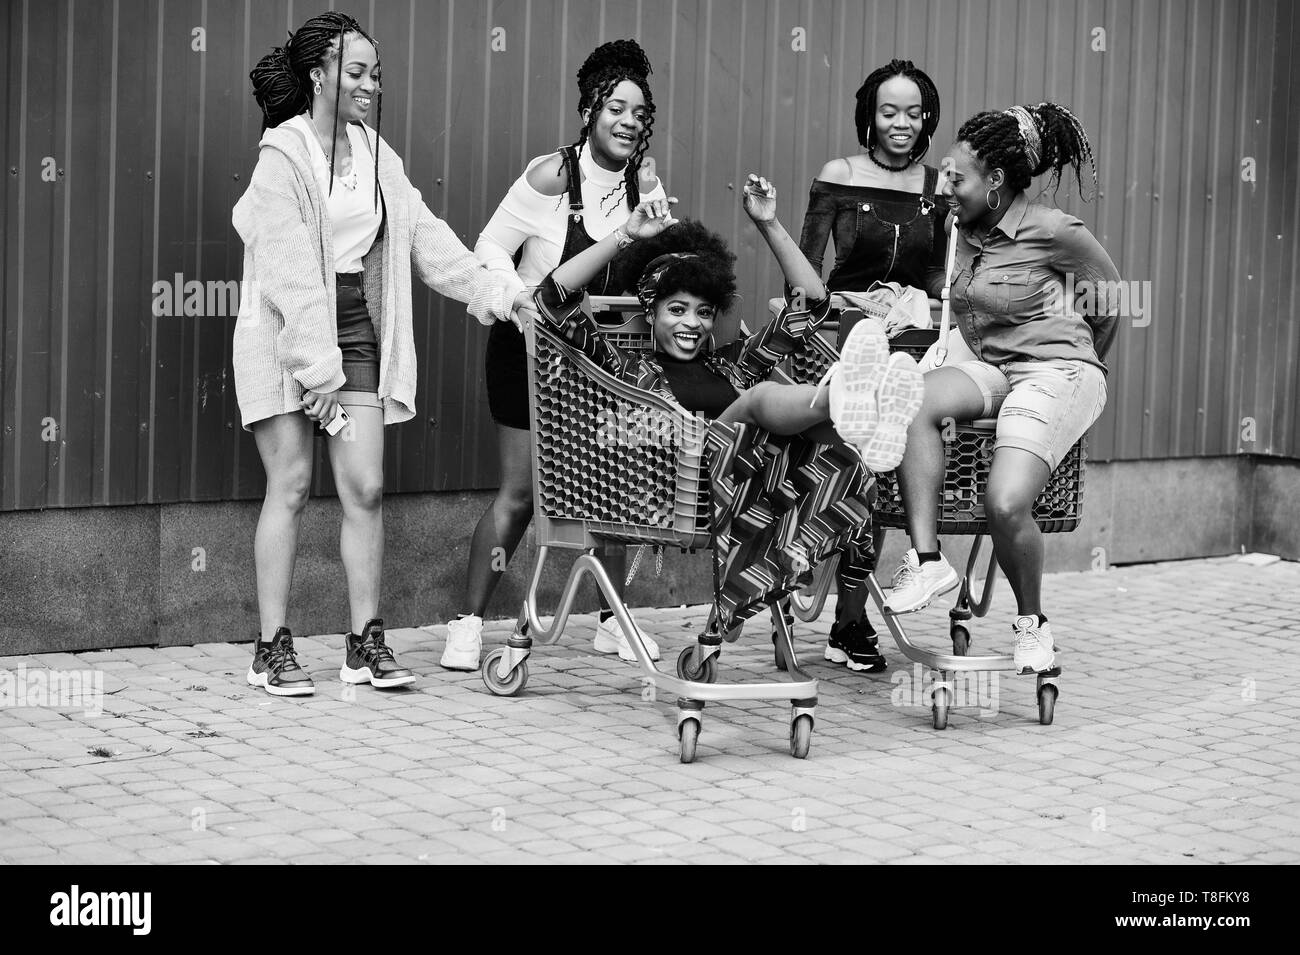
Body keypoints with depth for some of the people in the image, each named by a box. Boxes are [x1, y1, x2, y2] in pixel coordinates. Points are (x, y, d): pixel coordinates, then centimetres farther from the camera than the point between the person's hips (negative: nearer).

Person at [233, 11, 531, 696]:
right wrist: (317, 365, -20)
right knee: (291, 485, -4)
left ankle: (366, 643, 7)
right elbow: (289, 268, -15)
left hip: (357, 328, 5)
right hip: (286, 331, -5)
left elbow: (424, 234, 12)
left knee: (364, 486, 0)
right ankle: (272, 648, 4)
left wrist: (489, 290, 1)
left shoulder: (376, 154, 12)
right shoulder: (283, 154, -8)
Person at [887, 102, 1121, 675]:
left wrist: (1079, 367, 16)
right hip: (990, 372, 6)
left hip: (1059, 373, -6)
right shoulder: (963, 231, 12)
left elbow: (1110, 297, 6)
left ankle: (1031, 624, 2)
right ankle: (925, 559, -26)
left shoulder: (1053, 231, -8)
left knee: (1006, 503, -27)